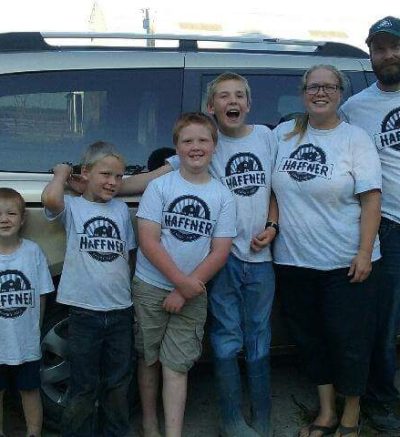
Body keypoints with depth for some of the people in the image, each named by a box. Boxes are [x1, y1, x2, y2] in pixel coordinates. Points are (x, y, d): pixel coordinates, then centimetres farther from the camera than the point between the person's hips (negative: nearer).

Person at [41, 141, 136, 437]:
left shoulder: (122, 209, 9)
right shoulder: (72, 207, -3)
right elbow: (50, 198, -26)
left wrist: (131, 293, 9)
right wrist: (62, 172, -8)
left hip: (121, 311, 4)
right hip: (85, 311, -4)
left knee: (118, 384, 17)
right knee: (84, 388, 7)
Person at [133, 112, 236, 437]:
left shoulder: (223, 196, 0)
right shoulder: (159, 187, -4)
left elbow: (220, 252, -3)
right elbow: (148, 241, -10)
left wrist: (185, 291, -10)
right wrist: (181, 281, -15)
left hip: (193, 294, 0)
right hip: (151, 287, 0)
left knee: (176, 366, 1)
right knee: (149, 359, 11)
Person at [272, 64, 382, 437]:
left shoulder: (355, 138, -4)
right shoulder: (283, 134, 7)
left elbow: (371, 199, -8)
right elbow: (270, 187, 13)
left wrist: (364, 253, -13)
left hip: (345, 263, -4)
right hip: (292, 260, 4)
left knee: (347, 337, 3)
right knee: (309, 336, 13)